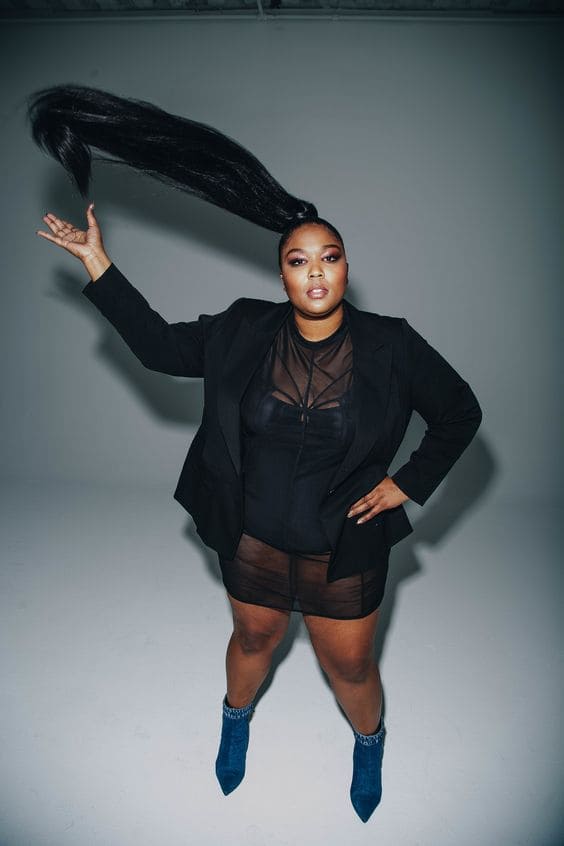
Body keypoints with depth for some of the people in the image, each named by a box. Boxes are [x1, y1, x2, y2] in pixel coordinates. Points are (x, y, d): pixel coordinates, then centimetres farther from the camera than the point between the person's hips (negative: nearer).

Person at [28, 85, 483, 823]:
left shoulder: (390, 346, -15)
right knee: (253, 638, 26)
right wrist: (99, 267, -9)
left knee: (350, 665, 16)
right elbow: (159, 346, -4)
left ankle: (369, 743, 53)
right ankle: (237, 720, 61)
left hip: (343, 548, -1)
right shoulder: (244, 333, -10)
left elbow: (461, 414, -4)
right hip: (254, 539, 2)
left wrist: (407, 484, -8)